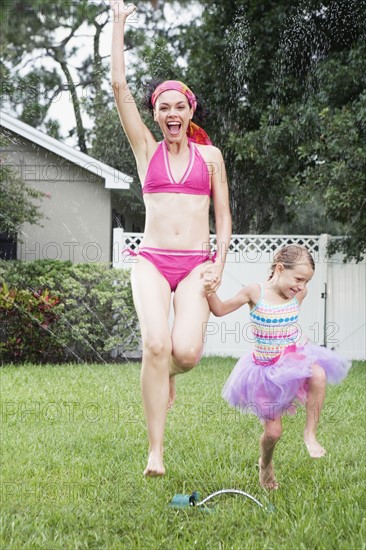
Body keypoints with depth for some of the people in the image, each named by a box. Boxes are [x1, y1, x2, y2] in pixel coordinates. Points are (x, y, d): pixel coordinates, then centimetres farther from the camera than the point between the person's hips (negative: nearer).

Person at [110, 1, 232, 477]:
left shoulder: (210, 156, 10)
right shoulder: (147, 150, 9)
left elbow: (223, 216, 11)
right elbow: (119, 86, 3)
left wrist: (219, 265, -2)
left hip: (196, 264, 0)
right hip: (152, 260, 0)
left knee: (187, 351, -20)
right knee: (156, 344, -23)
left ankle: (166, 377, 20)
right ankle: (156, 451, -16)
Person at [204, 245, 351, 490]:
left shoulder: (299, 294, -6)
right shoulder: (255, 292, -15)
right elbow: (220, 310, -5)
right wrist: (210, 292, -20)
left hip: (296, 357, 2)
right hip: (267, 368, -2)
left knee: (319, 375, -36)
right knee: (273, 432, 0)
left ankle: (310, 433, -17)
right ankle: (265, 463, 35)